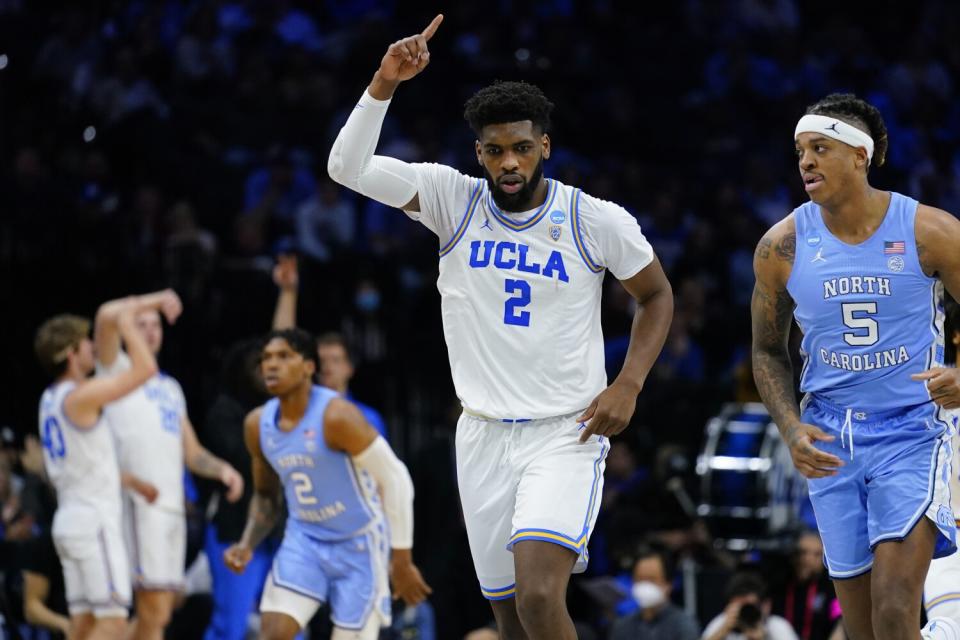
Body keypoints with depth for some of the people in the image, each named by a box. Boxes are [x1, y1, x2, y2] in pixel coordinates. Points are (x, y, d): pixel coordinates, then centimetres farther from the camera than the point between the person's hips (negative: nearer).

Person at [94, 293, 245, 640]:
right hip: (140, 503, -7)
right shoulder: (118, 370, 5)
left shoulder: (171, 388, 25)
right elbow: (107, 316, -14)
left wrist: (221, 469, 6)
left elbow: (192, 453, 26)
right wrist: (156, 299, -3)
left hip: (173, 504, 7)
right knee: (155, 611, -14)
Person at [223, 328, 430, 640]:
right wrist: (247, 546, -2)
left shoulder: (336, 416, -21)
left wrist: (402, 561, -15)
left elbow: (395, 478, -17)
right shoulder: (257, 424, -1)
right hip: (304, 540, 5)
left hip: (358, 546, -5)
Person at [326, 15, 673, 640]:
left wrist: (629, 384, -3)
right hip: (484, 435, 3)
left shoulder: (599, 221, -6)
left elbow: (656, 294, 10)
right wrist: (384, 85, -27)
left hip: (567, 432, -3)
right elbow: (348, 167, -14)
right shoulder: (453, 199, -3)